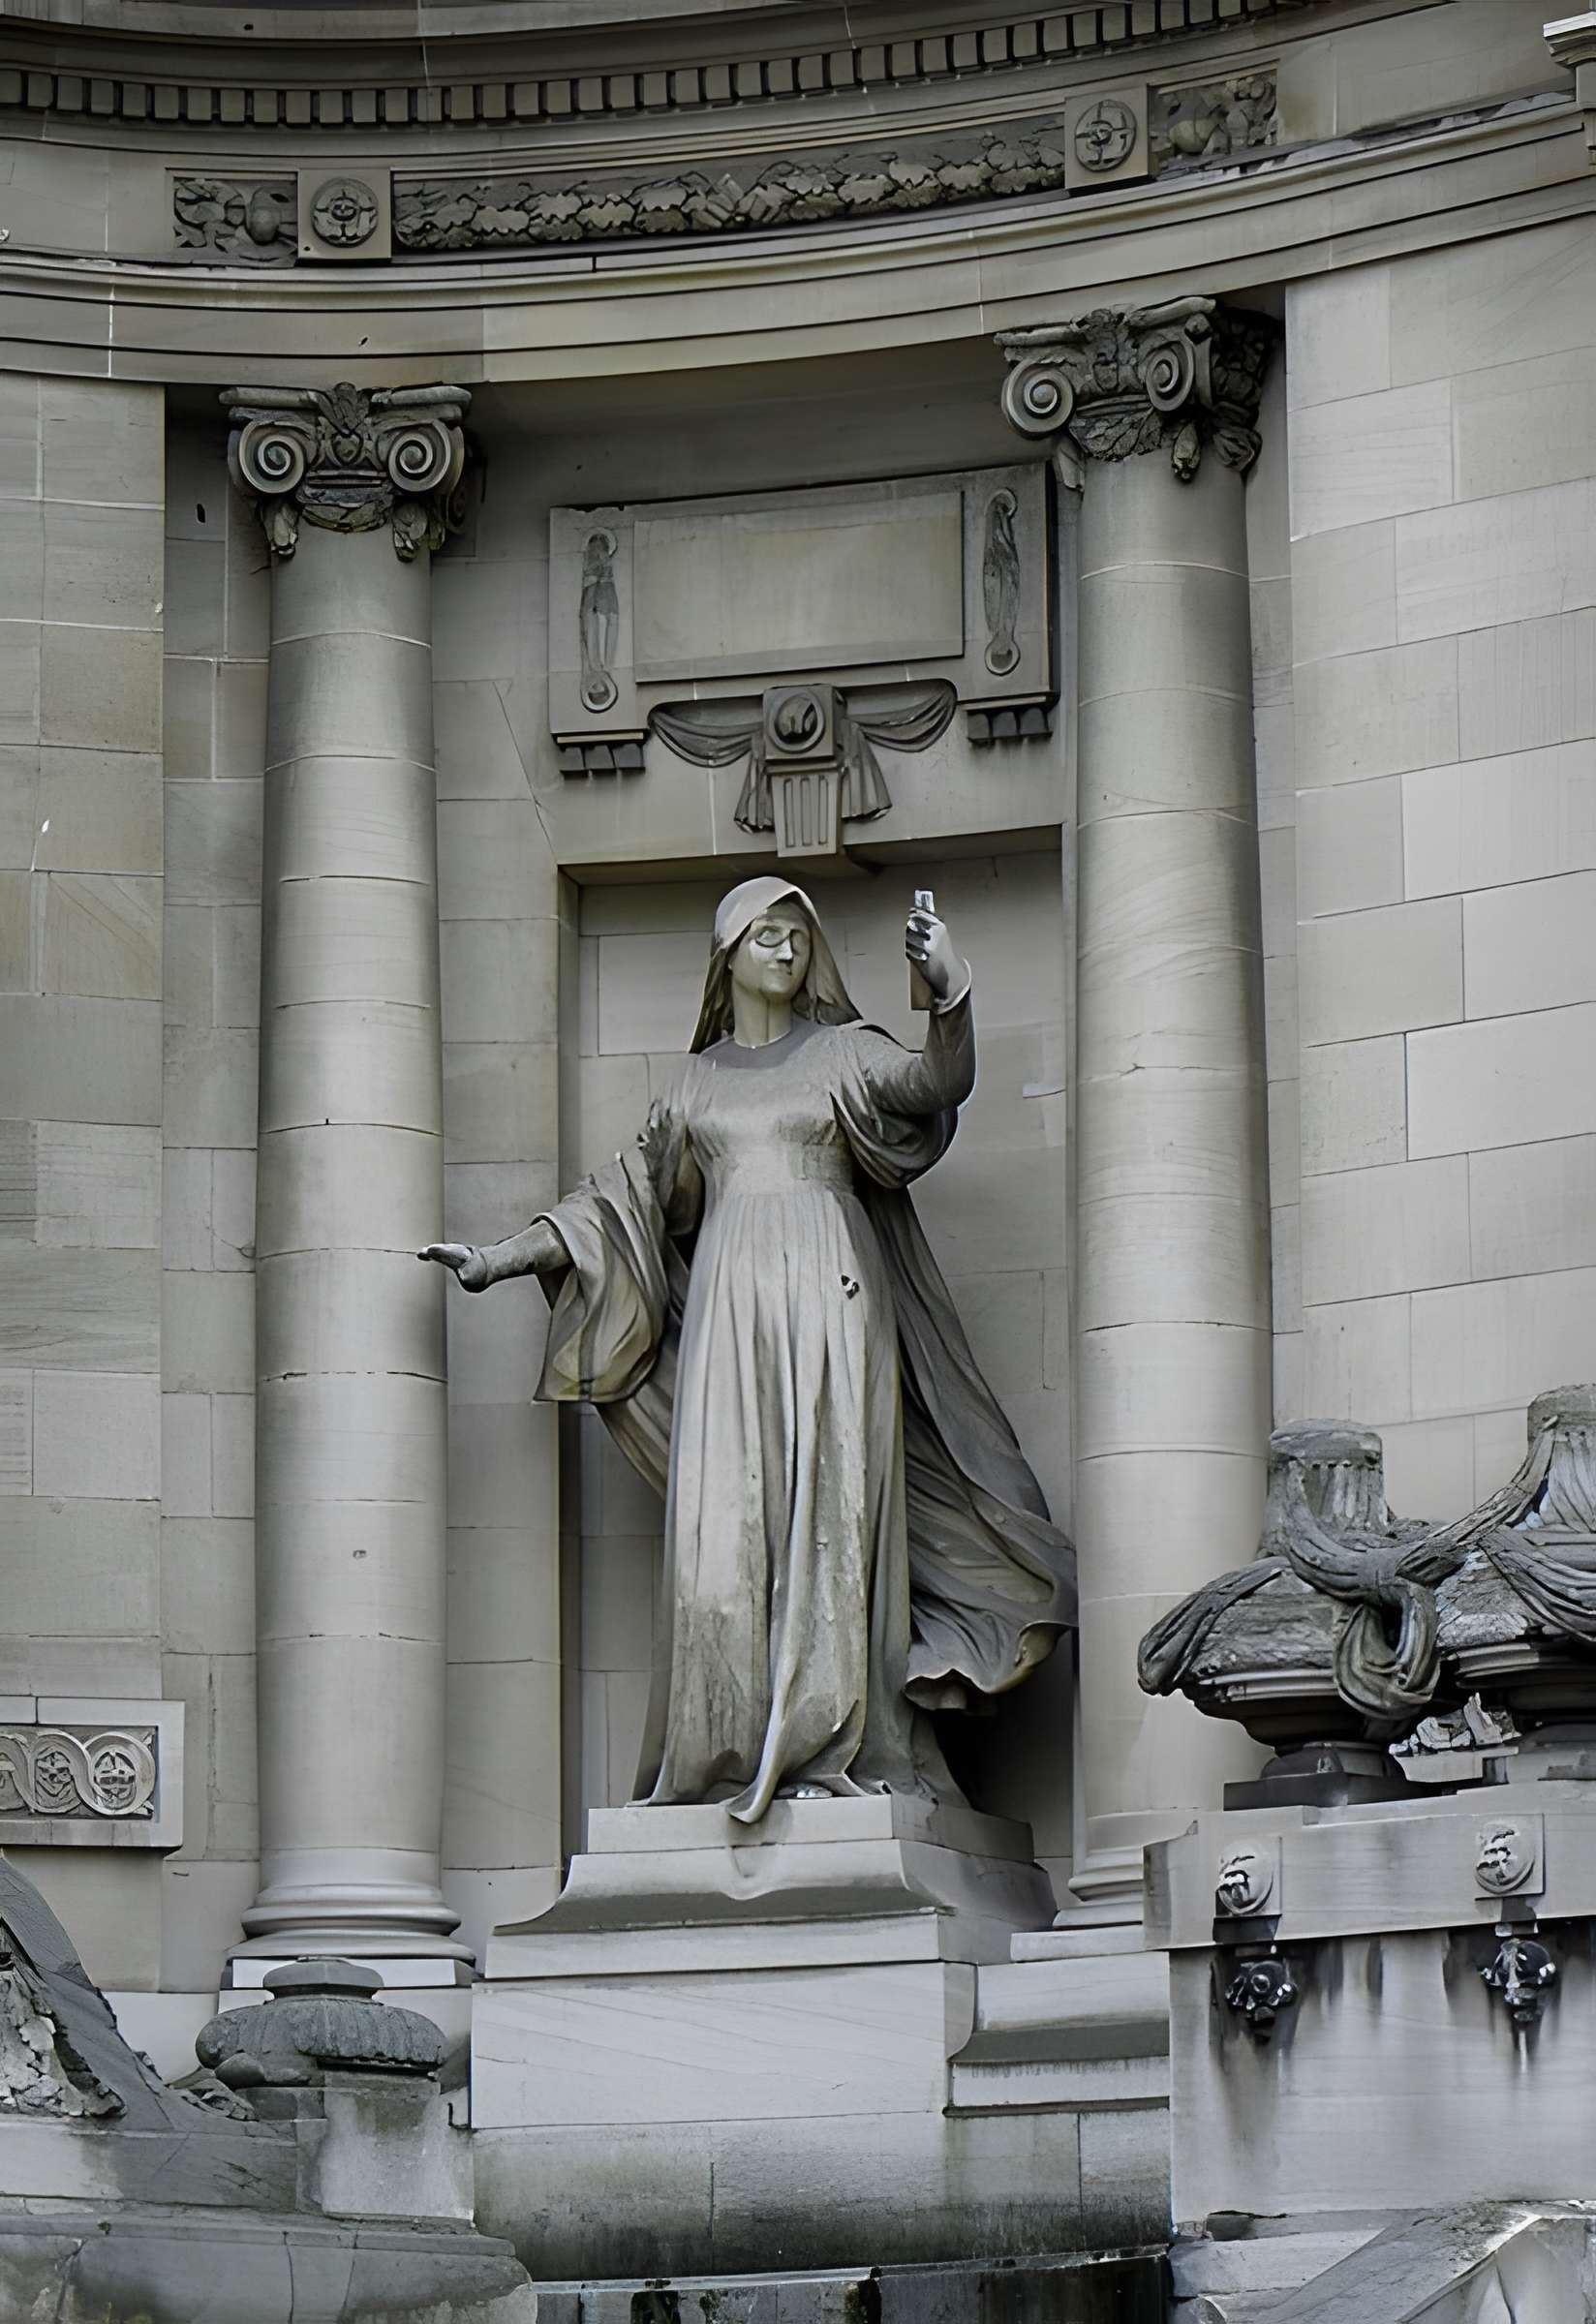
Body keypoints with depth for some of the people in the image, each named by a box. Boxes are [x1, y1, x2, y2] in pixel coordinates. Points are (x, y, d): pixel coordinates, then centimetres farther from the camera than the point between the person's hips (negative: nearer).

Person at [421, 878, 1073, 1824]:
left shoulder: (842, 1051, 9)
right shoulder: (700, 1079, 19)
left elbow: (937, 1082, -10)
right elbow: (630, 1189, 26)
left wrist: (951, 991, -30)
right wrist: (506, 1256, 23)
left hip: (828, 1296, -3)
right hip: (727, 1303, 3)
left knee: (829, 1513, -10)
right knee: (728, 1521, -8)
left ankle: (841, 1745, -13)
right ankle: (743, 1752, -10)